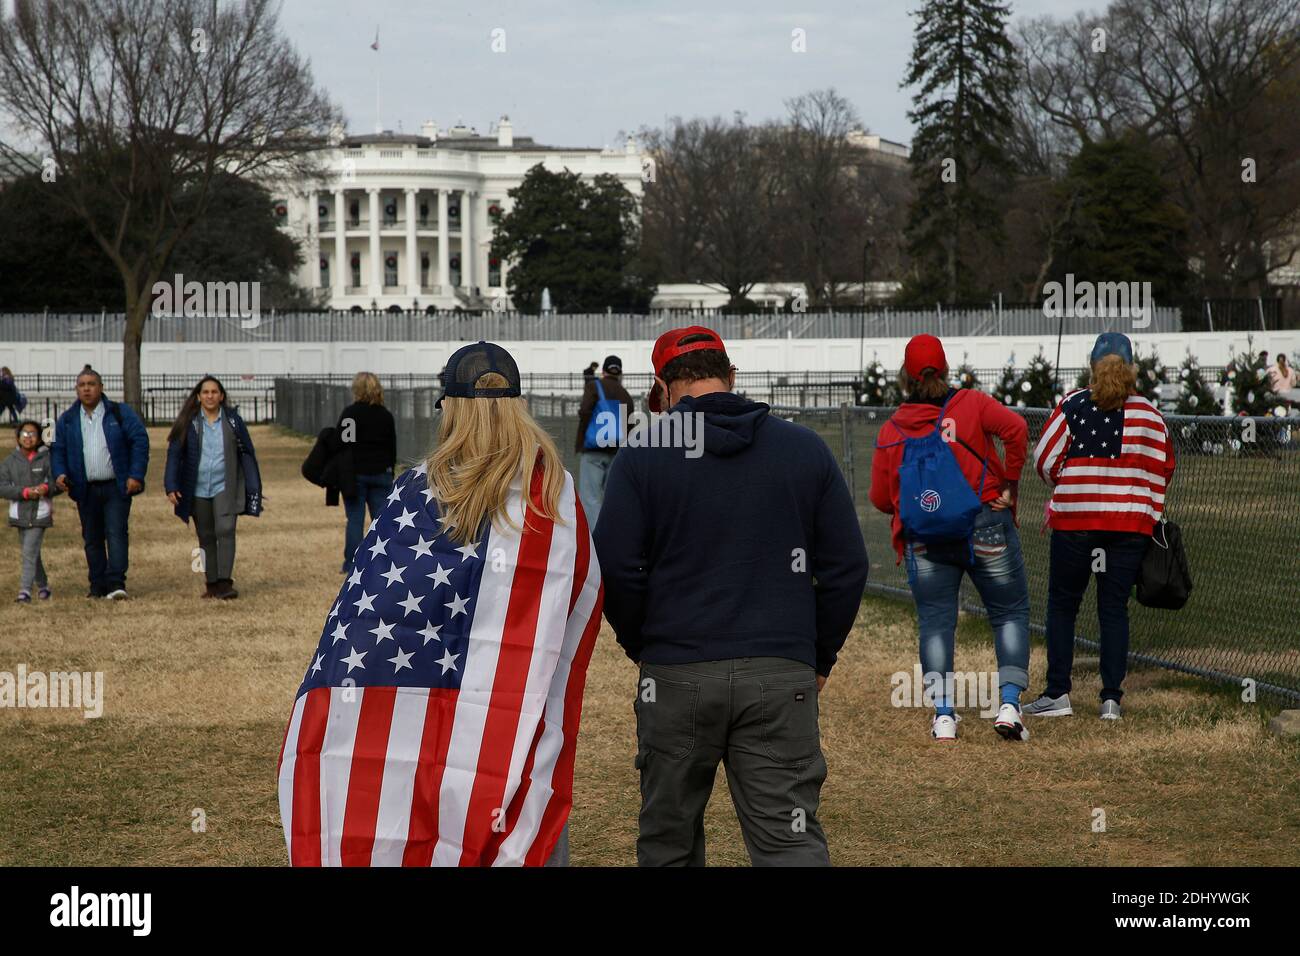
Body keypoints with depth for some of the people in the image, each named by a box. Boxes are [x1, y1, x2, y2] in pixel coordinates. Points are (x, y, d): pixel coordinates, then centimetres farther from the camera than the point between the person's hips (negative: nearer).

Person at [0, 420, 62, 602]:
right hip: (19, 514, 4)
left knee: (30, 552, -13)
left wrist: (47, 488, -22)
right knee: (31, 553, 14)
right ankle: (43, 585, 31)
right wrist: (25, 492, -18)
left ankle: (25, 590, -14)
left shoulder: (47, 459, -4)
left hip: (40, 514, -4)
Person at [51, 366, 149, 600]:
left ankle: (116, 584, -17)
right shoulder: (67, 420, 9)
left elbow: (140, 441, -2)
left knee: (116, 533, -12)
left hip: (116, 487, -4)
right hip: (85, 490, 4)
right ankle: (98, 586, 14)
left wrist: (136, 475, -10)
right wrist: (60, 474, -6)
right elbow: (58, 449, 13)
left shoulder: (120, 413, 0)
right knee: (92, 538, 8)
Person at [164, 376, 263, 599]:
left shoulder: (232, 420, 2)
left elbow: (246, 453, 8)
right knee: (206, 537, 7)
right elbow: (174, 454, 4)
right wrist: (171, 487, -5)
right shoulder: (189, 423, 2)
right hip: (198, 490, 2)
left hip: (225, 488, -2)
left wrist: (253, 488, 5)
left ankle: (225, 582, -19)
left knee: (225, 531, -16)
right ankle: (212, 583, 15)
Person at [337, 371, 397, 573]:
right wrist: (389, 472, 19)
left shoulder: (349, 413, -7)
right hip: (381, 473, 3)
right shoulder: (386, 415, 5)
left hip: (355, 473, -3)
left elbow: (341, 443, -7)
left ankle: (351, 564, 1)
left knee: (355, 519, 0)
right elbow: (393, 448, 11)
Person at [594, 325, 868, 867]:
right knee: (791, 841, -3)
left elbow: (615, 571, -4)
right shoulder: (806, 450, 6)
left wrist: (643, 648, 11)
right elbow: (846, 566, 6)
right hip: (782, 677, 1)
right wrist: (820, 657, 16)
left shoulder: (641, 457, 0)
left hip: (674, 678, -1)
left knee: (667, 842, 14)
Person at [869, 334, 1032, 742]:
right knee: (1010, 613, 9)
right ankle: (1009, 705, -3)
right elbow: (1015, 427, -16)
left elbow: (881, 499, 6)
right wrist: (1009, 485, -7)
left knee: (934, 621, 8)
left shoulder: (890, 431, 6)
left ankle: (943, 714, 0)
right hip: (986, 525, -1)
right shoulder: (971, 403, 1)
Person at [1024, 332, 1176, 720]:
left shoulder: (1072, 406, -3)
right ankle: (1111, 698, 3)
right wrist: (1150, 518, 20)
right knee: (1114, 608, 8)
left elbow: (1045, 460, -2)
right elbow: (1162, 470, 7)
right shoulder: (1150, 415, 2)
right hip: (1131, 522, 2)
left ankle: (1058, 694, 6)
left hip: (1074, 518, -2)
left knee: (1062, 604, 9)